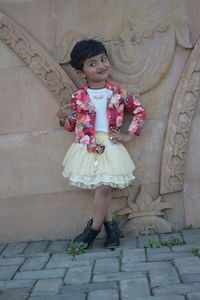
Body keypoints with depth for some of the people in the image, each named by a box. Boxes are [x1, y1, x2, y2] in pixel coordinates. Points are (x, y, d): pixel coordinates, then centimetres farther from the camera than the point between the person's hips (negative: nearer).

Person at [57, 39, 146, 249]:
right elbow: (71, 126, 10)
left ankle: (93, 228, 13)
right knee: (100, 188, 0)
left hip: (110, 147, 0)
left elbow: (140, 110, 11)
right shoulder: (78, 97, 1)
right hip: (87, 148, 0)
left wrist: (129, 135, 4)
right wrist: (63, 117, -12)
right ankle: (110, 226, 21)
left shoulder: (118, 93, 1)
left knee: (104, 188, -8)